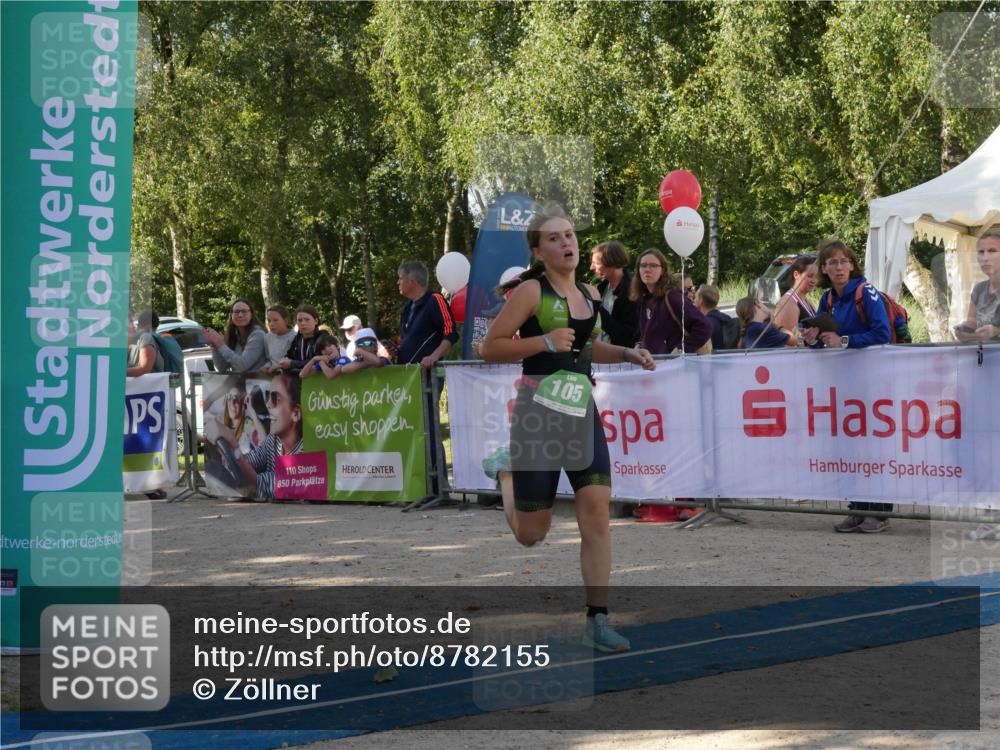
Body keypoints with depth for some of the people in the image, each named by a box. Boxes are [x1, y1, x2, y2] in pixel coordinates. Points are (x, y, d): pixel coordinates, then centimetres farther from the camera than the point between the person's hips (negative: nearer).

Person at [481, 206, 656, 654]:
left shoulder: (590, 295, 12)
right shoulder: (530, 292, -8)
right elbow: (490, 348, -11)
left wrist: (626, 354, 12)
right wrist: (544, 341, -21)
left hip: (583, 412, 5)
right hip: (537, 413, -5)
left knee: (596, 509, -10)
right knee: (532, 534, 2)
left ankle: (597, 621, -5)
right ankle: (511, 510, 42)